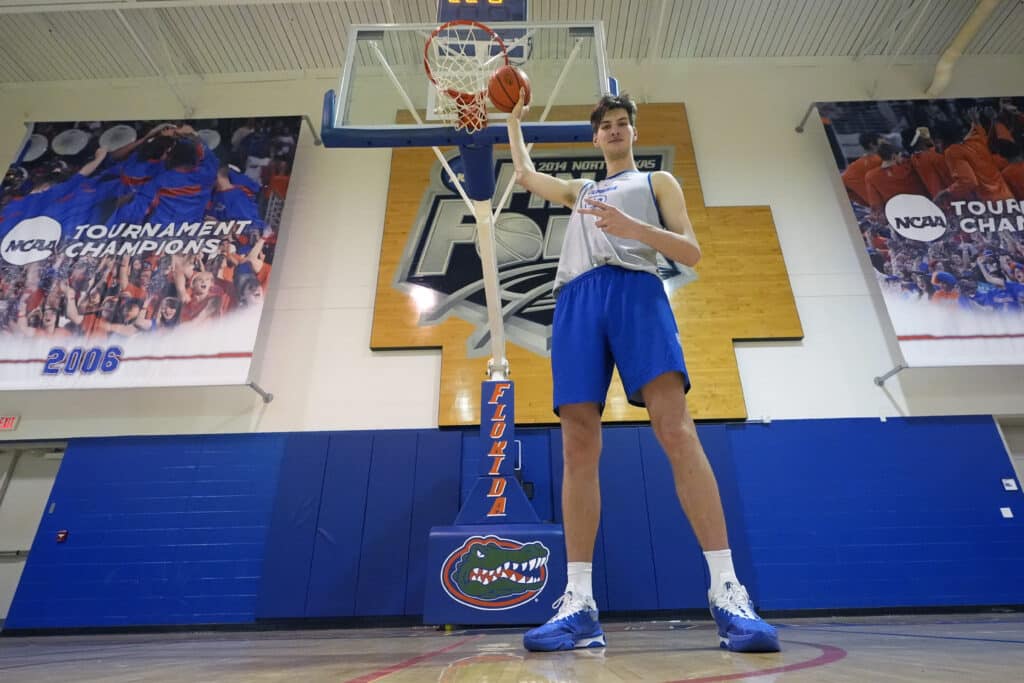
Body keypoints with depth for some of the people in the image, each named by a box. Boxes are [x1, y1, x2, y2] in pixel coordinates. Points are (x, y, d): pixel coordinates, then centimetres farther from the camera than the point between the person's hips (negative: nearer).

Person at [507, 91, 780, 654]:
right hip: (577, 299, 3)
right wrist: (515, 120, 58)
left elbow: (691, 252, 11)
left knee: (676, 428, -22)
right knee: (578, 446, -9)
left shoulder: (657, 182, 25)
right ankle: (579, 602, -9)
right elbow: (524, 174, 49)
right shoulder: (577, 190, 37)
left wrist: (634, 227, -6)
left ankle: (727, 592, -20)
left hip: (636, 290, -3)